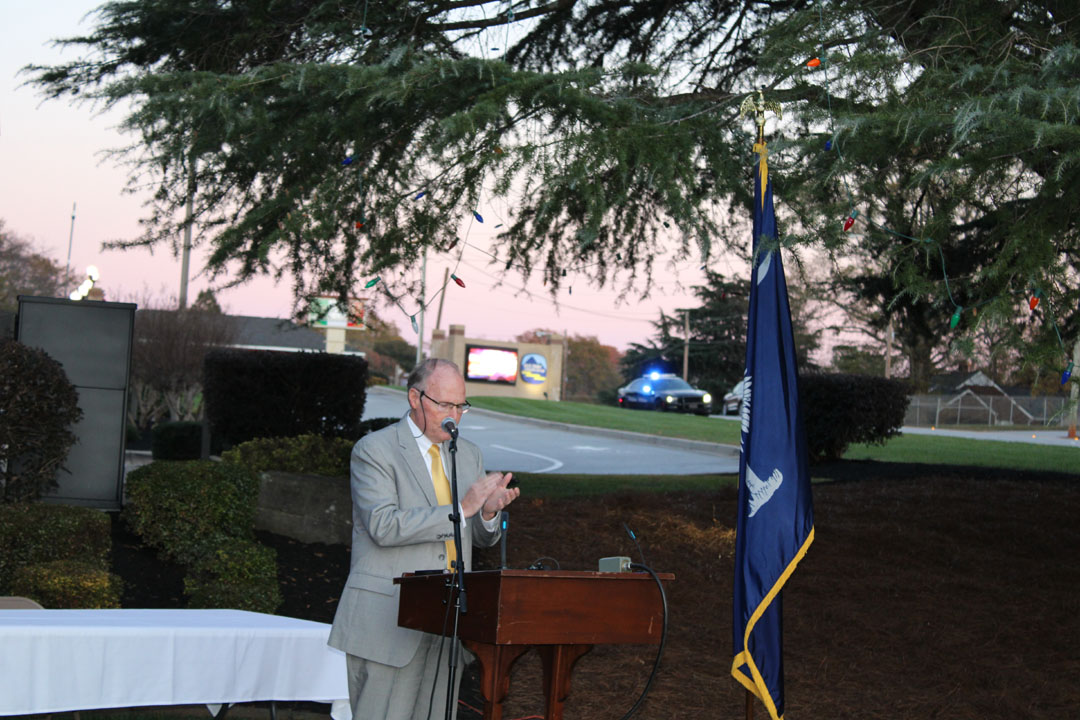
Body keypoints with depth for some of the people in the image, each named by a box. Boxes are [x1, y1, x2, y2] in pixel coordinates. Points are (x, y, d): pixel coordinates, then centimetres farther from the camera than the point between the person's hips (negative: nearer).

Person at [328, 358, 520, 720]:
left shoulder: (468, 454, 16)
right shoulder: (374, 450, -4)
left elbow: (482, 538, 18)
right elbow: (384, 526, -19)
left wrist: (489, 511, -6)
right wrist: (462, 509, -20)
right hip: (389, 622, -6)